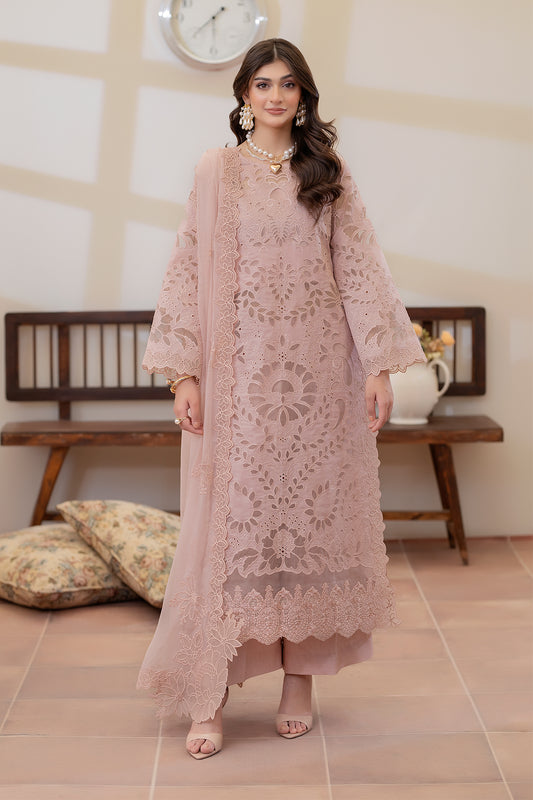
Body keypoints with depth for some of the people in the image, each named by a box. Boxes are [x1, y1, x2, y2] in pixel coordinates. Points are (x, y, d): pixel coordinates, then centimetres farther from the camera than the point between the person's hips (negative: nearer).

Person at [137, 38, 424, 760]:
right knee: (234, 517, -3)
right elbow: (189, 273, 3)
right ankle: (211, 694, 1)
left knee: (311, 509, 3)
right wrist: (183, 372, -4)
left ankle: (299, 677, 13)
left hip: (318, 370, 1)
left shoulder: (329, 174, 9)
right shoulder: (216, 172, 6)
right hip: (240, 369, -1)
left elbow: (360, 268, 4)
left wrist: (381, 363, -3)